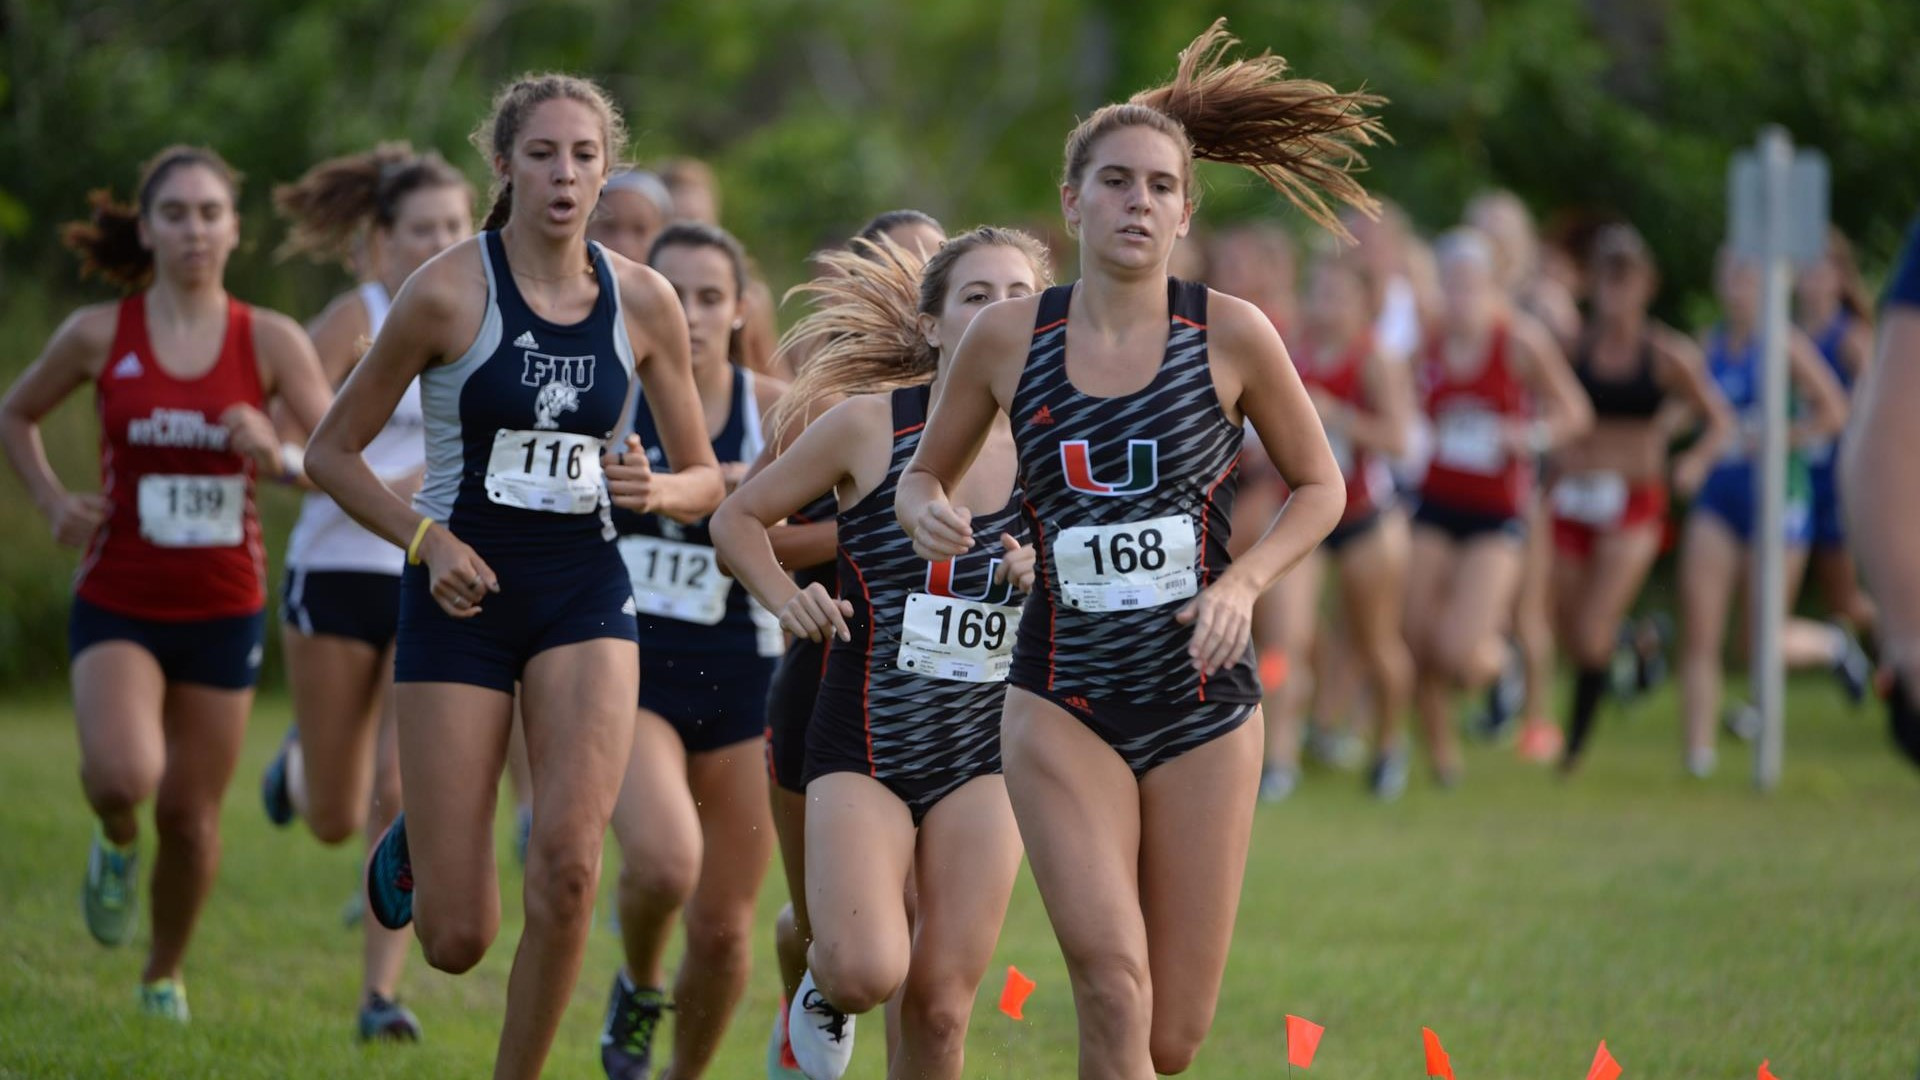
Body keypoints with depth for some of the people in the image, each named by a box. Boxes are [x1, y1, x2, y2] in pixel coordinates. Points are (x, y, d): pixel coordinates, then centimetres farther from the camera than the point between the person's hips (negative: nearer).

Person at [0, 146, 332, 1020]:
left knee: (190, 814, 7)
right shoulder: (98, 335, -4)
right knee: (123, 776, -25)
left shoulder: (271, 341, -4)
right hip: (119, 604, -1)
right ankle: (115, 845, 12)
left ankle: (165, 974, 32)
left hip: (223, 610, 1)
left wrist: (280, 459, -28)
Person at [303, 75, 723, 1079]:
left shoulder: (642, 302, 1)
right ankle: (410, 847, 35)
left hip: (585, 591, 2)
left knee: (568, 862, -22)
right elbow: (331, 451, -1)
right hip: (463, 592, -2)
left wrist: (654, 490, -12)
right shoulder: (450, 290, -9)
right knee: (457, 939, -3)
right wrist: (426, 538, -15)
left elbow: (705, 479, 11)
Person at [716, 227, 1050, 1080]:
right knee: (866, 970, -21)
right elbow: (738, 517, 6)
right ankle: (824, 987, 17)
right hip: (864, 742, -3)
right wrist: (786, 598, -12)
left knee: (941, 1006, -1)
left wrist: (1046, 578, -9)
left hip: (984, 751, 3)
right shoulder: (870, 425, -6)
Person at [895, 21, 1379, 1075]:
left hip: (1203, 706, 1)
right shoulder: (1007, 336, -2)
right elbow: (927, 473, 13)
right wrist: (927, 508, -10)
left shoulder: (1231, 335, -4)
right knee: (1115, 993, -19)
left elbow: (1319, 486, 8)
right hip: (1062, 704, -1)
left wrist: (1241, 582, -9)